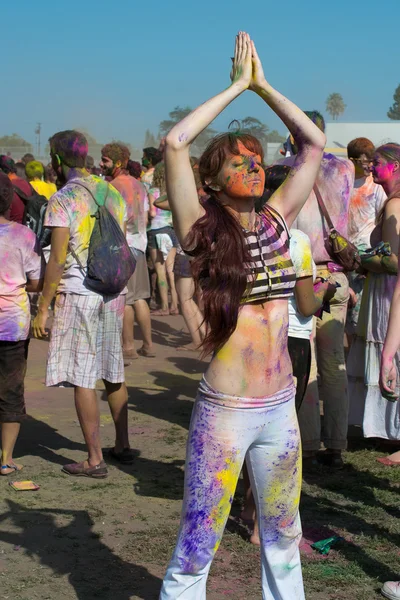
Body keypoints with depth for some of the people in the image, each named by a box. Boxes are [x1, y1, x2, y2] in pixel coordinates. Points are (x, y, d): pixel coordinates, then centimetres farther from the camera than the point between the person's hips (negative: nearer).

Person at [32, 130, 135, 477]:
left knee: (82, 378, -1)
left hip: (78, 295, -7)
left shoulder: (63, 200, -10)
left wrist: (43, 309, -8)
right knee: (113, 373, 16)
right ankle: (123, 446, 24)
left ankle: (95, 459, 2)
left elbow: (57, 260, -13)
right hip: (113, 292, 7)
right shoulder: (112, 194, 10)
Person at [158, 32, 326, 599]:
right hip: (225, 412, -5)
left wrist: (262, 85, 5)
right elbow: (174, 143, -19)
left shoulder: (276, 220, 5)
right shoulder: (202, 229, -7)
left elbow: (314, 143, 10)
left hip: (280, 408, 5)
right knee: (196, 550, 3)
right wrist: (236, 87, -10)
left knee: (283, 539, 20)